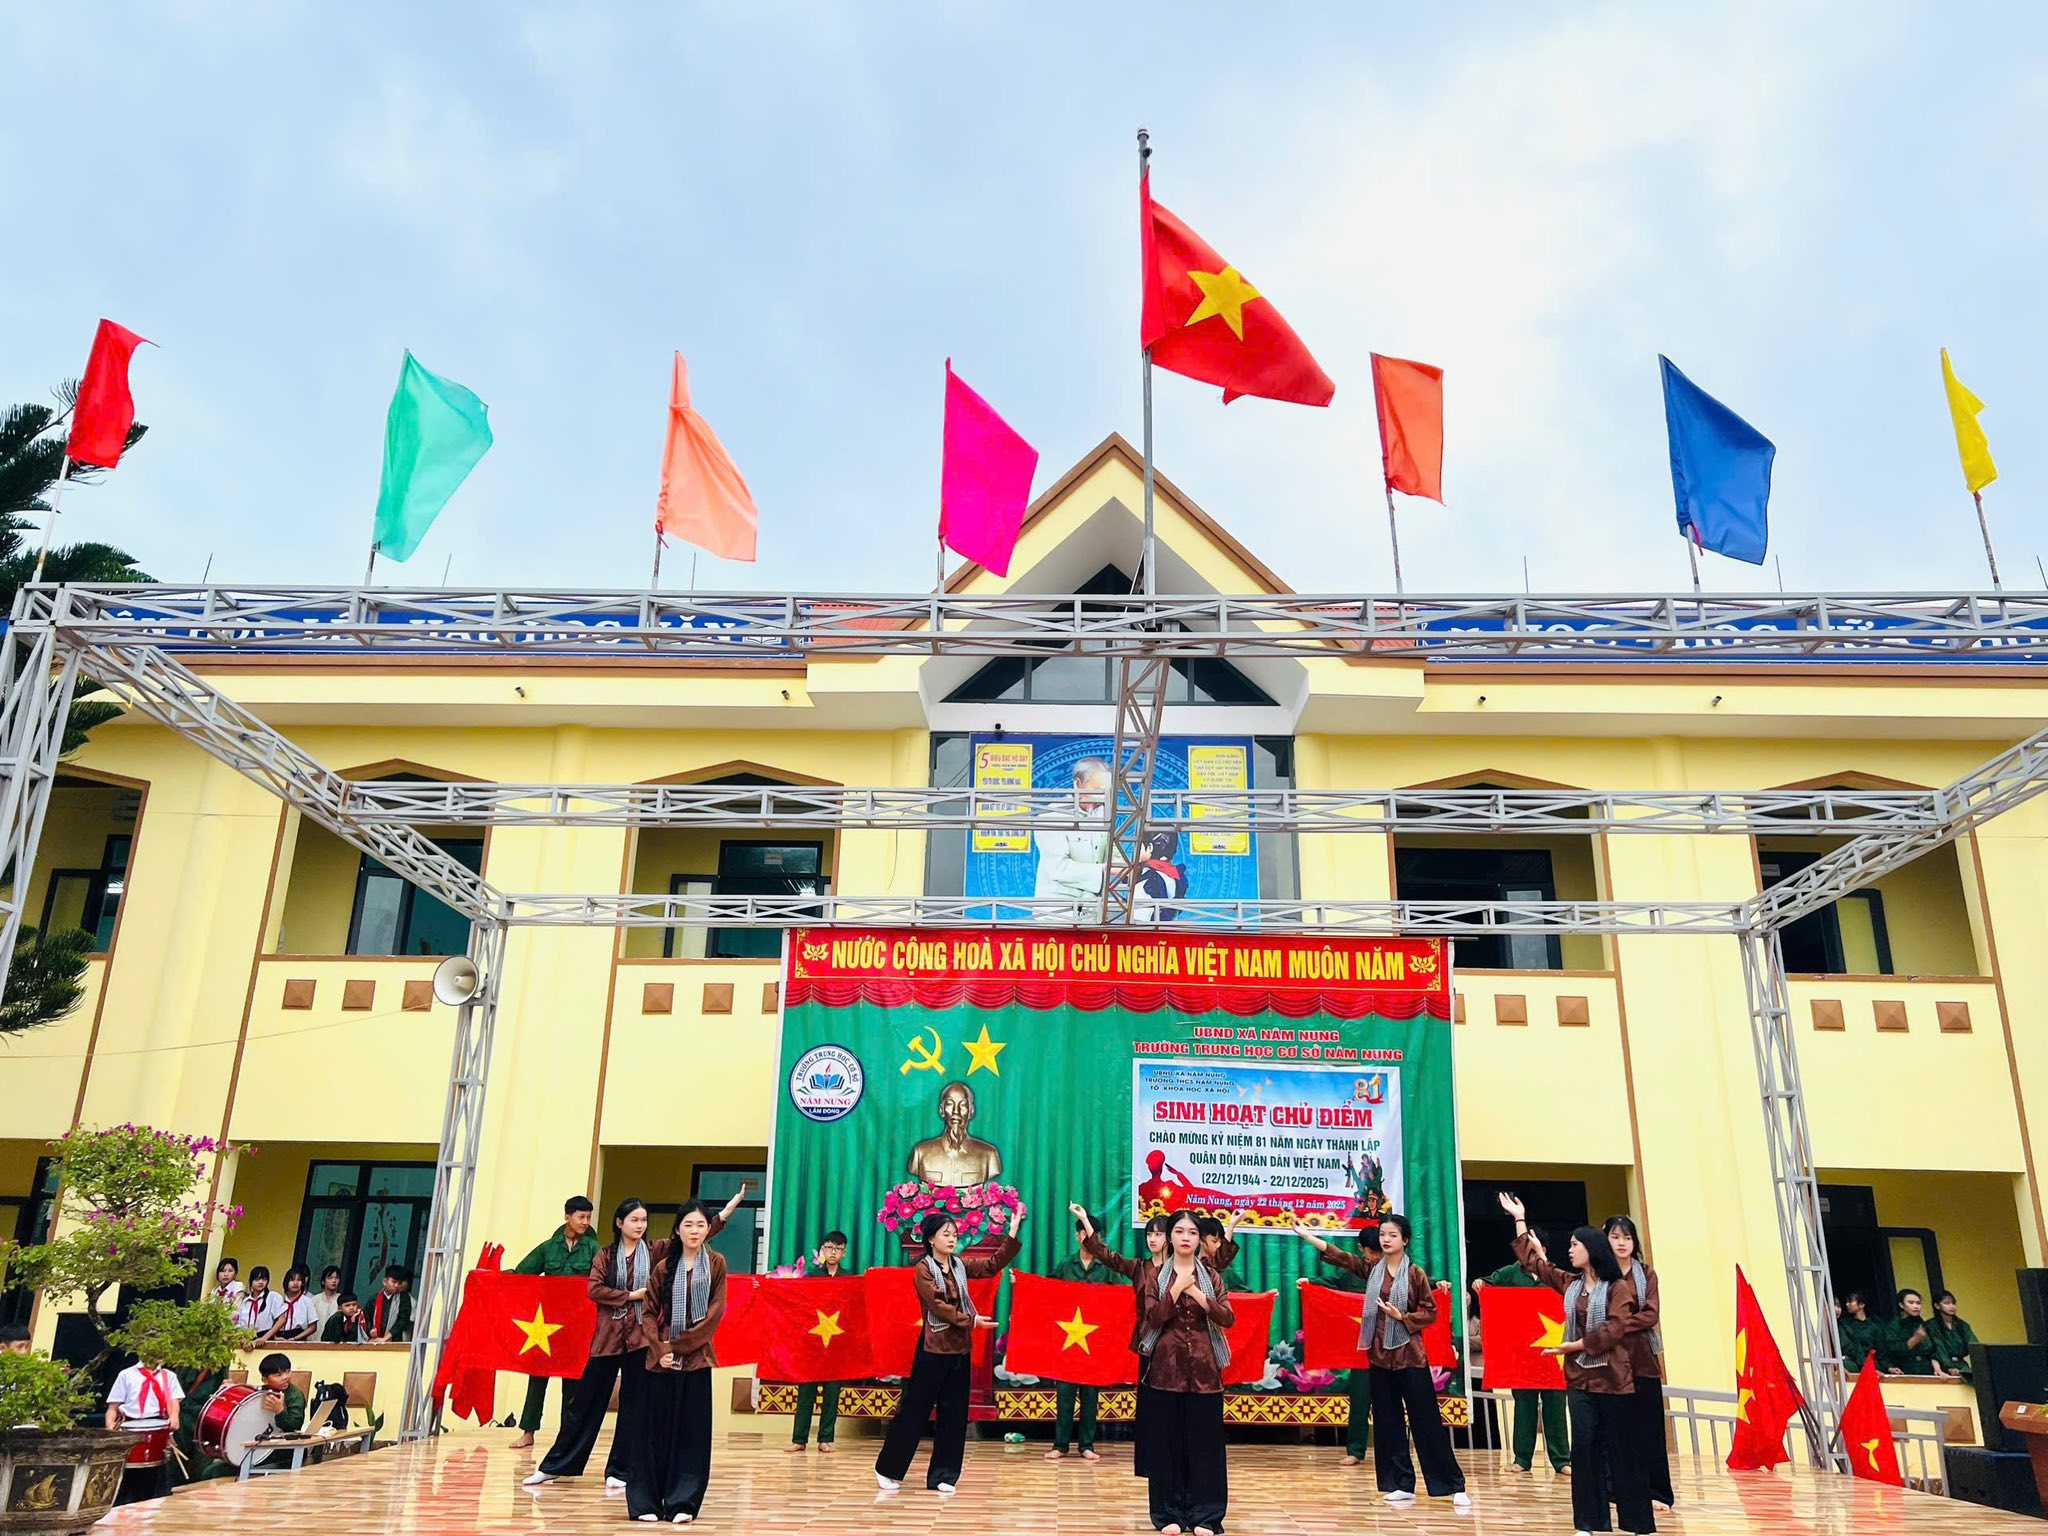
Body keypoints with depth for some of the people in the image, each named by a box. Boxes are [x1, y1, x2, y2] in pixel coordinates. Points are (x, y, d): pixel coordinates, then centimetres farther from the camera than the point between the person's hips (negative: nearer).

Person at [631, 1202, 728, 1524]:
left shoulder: (716, 1263, 3)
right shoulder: (664, 1266, 6)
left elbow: (715, 1312, -3)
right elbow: (649, 1312, 4)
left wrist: (681, 1344, -9)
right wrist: (660, 1348, -11)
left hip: (696, 1357, -1)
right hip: (661, 1358, 1)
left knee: (692, 1431, 0)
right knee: (655, 1429, 3)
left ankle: (683, 1502, 6)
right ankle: (646, 1501, 11)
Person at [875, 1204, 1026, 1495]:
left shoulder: (960, 1265, 9)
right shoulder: (923, 1269, -8)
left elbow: (995, 1263, 3)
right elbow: (938, 1306, -15)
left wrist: (1014, 1228, -6)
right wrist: (971, 1320, -18)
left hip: (960, 1348, 6)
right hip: (933, 1348, -6)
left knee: (954, 1413, 6)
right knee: (914, 1410, 0)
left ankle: (943, 1475, 15)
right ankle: (887, 1470, 12)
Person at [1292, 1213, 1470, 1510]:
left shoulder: (1415, 1273, -5)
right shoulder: (1372, 1268, 4)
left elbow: (1430, 1312, -3)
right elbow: (1338, 1255, -1)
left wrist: (1401, 1316, -17)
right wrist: (1305, 1234, -7)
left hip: (1410, 1354, -4)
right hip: (1379, 1353, 4)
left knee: (1426, 1419, -2)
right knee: (1387, 1419, 6)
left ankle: (1453, 1485, 6)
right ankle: (1401, 1484, 15)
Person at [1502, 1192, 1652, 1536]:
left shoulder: (1618, 1287, -5)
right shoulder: (1570, 1284, 12)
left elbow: (1613, 1331, -15)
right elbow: (1532, 1260, 19)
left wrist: (1570, 1346, -14)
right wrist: (1520, 1218, 20)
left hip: (1613, 1377, -5)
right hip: (1579, 1377, 5)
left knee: (1621, 1450, 2)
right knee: (1585, 1447, 2)